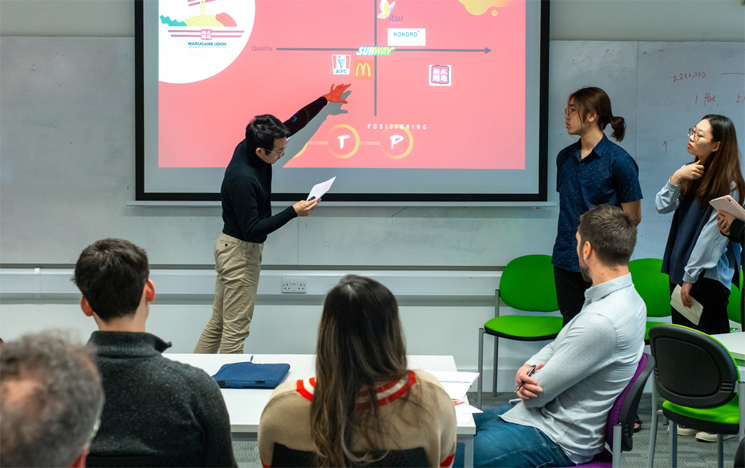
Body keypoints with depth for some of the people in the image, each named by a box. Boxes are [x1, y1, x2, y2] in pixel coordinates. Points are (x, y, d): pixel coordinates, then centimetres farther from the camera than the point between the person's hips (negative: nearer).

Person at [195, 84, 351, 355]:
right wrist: (293, 212, -26)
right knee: (236, 329, -2)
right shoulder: (242, 178, -28)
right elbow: (252, 229, -26)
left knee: (218, 322, 15)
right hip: (241, 252, -10)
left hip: (230, 248, 10)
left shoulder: (250, 147, -2)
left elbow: (294, 123, 12)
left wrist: (325, 100, 17)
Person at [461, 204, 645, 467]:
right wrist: (529, 367, -8)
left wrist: (525, 378, 1)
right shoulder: (626, 298, 5)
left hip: (558, 440, -10)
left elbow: (538, 392, -23)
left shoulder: (601, 321, -29)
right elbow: (557, 346, 13)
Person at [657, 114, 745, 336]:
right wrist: (676, 177, -12)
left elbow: (713, 235, -14)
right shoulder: (690, 172, 10)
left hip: (708, 276, -7)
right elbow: (662, 206, 3)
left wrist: (690, 277, -14)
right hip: (680, 269, 7)